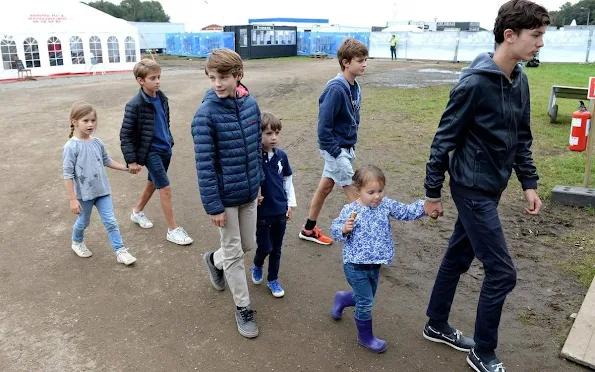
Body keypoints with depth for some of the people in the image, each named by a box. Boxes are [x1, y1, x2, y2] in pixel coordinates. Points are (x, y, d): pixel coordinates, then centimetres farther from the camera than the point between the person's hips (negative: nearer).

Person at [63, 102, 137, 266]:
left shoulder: (97, 143, -2)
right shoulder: (71, 147, -19)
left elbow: (107, 161, 15)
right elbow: (68, 175, -17)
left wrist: (126, 167, 13)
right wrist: (73, 199, -17)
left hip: (102, 191, 4)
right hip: (84, 194, -4)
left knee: (111, 221, 5)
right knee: (83, 221, 18)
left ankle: (120, 251, 13)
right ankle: (77, 242, 47)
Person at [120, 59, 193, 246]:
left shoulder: (162, 98, 0)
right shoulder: (135, 105, -19)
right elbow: (125, 135, -15)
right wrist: (131, 160, -15)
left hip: (165, 149, 7)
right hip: (150, 152, -7)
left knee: (152, 183, 22)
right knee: (166, 188, -6)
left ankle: (137, 212, 46)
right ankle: (173, 230, 6)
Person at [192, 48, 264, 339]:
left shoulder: (251, 103, -4)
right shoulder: (206, 114, -19)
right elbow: (204, 164, -18)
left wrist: (258, 181, 12)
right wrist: (213, 205, -18)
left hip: (248, 192, 5)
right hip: (225, 195, -5)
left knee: (248, 245, 19)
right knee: (234, 252, 9)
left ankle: (215, 260, 50)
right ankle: (243, 308, 27)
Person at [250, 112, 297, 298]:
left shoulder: (281, 155, -2)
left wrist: (291, 203, 9)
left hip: (280, 210, 4)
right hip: (262, 212, -4)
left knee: (276, 248, 14)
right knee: (265, 247, 6)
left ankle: (273, 280, 32)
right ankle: (257, 266, 39)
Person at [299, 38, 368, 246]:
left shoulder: (355, 87, 4)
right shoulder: (336, 89, -22)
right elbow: (324, 125, -23)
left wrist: (351, 145, 11)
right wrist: (335, 152, -19)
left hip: (346, 148, 9)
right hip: (336, 149, -9)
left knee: (326, 186, 17)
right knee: (353, 193, -2)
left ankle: (309, 229, 31)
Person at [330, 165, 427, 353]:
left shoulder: (386, 205, -3)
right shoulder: (349, 210, -15)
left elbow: (406, 211, -7)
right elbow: (335, 230, -9)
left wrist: (425, 205, -21)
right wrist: (345, 229, -30)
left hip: (374, 265, 6)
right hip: (356, 266, -6)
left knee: (366, 298, 24)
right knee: (366, 302, 1)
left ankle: (342, 298, 54)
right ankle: (365, 336, 24)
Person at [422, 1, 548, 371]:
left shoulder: (519, 80, 4)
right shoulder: (475, 83, -20)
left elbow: (522, 138, 14)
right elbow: (444, 139, -15)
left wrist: (529, 183, 11)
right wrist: (433, 192, -10)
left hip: (490, 188, 8)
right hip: (472, 189, -8)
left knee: (458, 257, 19)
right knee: (502, 271, -2)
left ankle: (437, 325, 37)